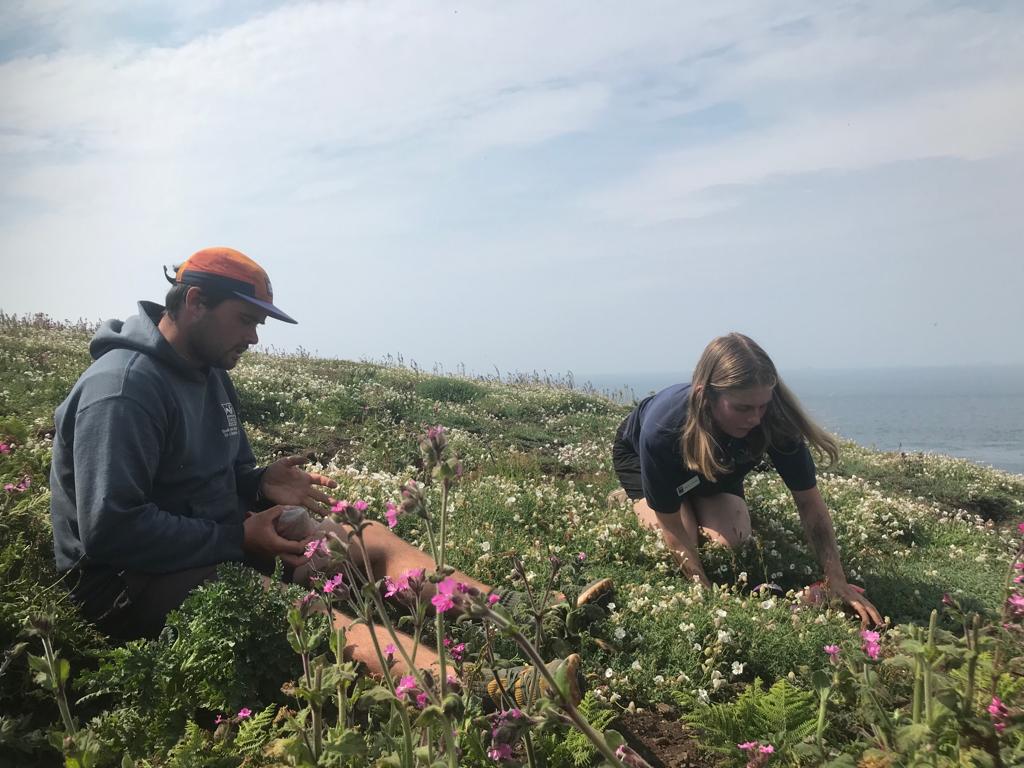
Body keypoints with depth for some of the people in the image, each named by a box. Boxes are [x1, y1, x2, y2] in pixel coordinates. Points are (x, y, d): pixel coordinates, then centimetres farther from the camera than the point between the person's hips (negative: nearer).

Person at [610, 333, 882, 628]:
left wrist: (837, 582, -32)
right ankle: (634, 500, 9)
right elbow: (673, 528, -34)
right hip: (637, 452, -3)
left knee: (733, 539, -17)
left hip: (716, 460, 3)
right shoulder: (661, 432, -46)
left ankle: (696, 503, 17)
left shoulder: (775, 419, -39)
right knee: (686, 535, -23)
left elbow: (809, 502, -27)